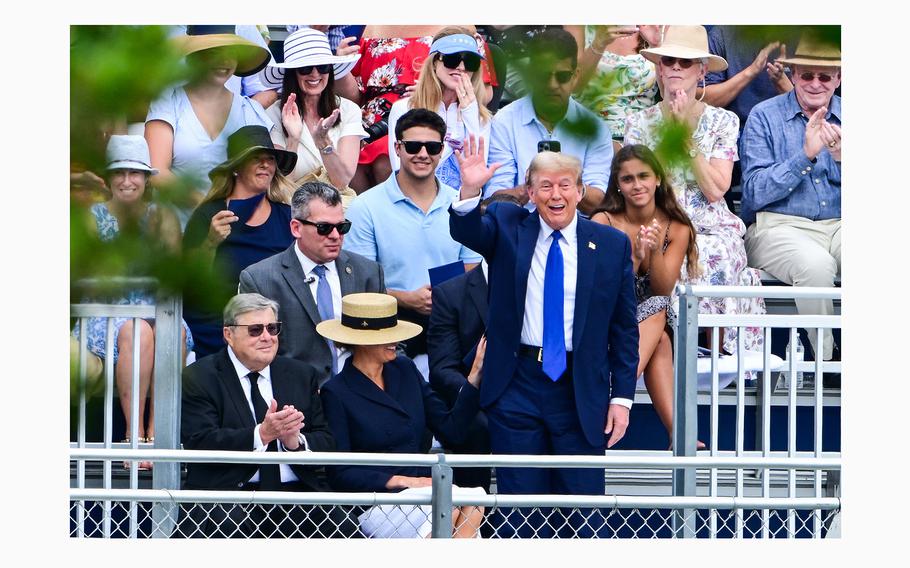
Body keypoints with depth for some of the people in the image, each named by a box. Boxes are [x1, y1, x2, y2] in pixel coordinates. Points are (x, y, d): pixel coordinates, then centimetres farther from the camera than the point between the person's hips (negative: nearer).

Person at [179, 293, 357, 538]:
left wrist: (296, 440, -11)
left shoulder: (301, 375, 18)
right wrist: (261, 434, -20)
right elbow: (199, 443, -10)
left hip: (296, 491, 3)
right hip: (228, 495, -3)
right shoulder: (199, 378, 4)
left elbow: (326, 442, 12)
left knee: (343, 527, -23)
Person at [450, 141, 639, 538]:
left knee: (580, 514, 4)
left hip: (581, 392, 0)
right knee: (520, 510, 6)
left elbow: (624, 329, 5)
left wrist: (622, 396, 0)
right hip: (517, 383, 0)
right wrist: (470, 191, -39)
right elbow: (467, 232, -18)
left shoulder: (612, 245, 3)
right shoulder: (507, 226, 3)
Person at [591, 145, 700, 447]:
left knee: (657, 309, -34)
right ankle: (675, 430, -38)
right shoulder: (602, 223, -9)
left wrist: (655, 251, -25)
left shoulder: (677, 228, -1)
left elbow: (663, 290, -8)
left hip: (654, 320, 3)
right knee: (659, 341, -34)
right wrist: (634, 258, -29)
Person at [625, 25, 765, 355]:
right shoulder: (639, 123, 9)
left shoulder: (722, 122, 7)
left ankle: (724, 351, -16)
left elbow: (715, 191, -6)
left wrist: (686, 135, -11)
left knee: (717, 255, -35)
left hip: (710, 229, 0)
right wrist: (670, 132, -8)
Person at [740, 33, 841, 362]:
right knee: (816, 263, -37)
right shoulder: (764, 117, 2)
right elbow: (755, 194, -6)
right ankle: (823, 359, -21)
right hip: (779, 226, -3)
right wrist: (805, 154, -16)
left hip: (838, 225, 3)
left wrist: (843, 158, -15)